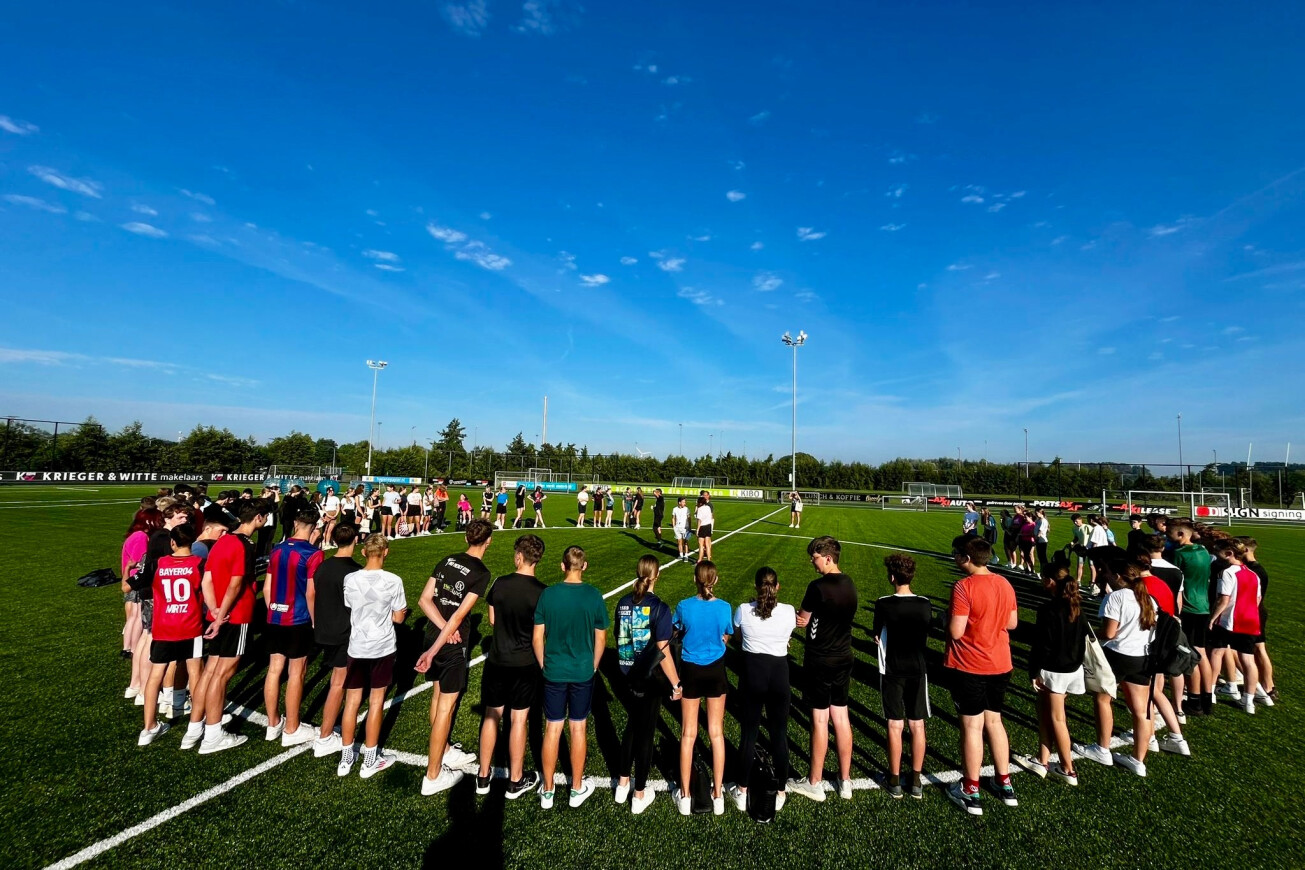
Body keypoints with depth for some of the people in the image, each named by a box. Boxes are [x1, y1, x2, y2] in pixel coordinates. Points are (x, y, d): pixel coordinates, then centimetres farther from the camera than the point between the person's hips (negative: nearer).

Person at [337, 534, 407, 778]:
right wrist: (403, 610, 14)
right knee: (376, 701, 9)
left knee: (352, 701, 15)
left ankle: (346, 758, 27)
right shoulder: (394, 581, -16)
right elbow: (398, 618, -7)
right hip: (383, 648, -2)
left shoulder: (350, 580, -8)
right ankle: (370, 761, 21)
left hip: (356, 648, 2)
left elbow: (350, 609, 5)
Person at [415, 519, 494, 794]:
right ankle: (433, 776, 17)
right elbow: (459, 615, -20)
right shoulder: (481, 573, -16)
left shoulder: (447, 560, 2)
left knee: (438, 694, 21)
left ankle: (444, 752, 41)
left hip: (434, 633, 7)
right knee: (446, 705, 5)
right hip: (453, 643, -7)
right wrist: (433, 651, -19)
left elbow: (424, 599, -2)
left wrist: (443, 628, -9)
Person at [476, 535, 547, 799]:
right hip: (525, 664, -2)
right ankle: (516, 781, 23)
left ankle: (483, 777, 29)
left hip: (497, 661, 2)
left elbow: (492, 620, 4)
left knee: (491, 716, 16)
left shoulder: (500, 584, -9)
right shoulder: (541, 592, -16)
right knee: (519, 719, 10)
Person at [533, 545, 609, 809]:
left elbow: (537, 638, -4)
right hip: (583, 673, 0)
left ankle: (547, 790, 27)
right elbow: (600, 639, -3)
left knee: (552, 729, 13)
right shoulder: (594, 596, -11)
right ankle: (577, 788, 28)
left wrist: (544, 665, 10)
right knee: (578, 728, 14)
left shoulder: (547, 594, -10)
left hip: (553, 672, 1)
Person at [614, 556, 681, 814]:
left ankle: (622, 784, 37)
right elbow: (663, 652, -21)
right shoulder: (659, 607, -20)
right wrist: (676, 684, -12)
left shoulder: (624, 602, -3)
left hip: (629, 674, 5)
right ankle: (639, 795, 26)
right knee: (646, 732, 11)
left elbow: (619, 637, 8)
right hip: (650, 678, -5)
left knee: (632, 726, 23)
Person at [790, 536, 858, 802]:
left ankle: (815, 783, 18)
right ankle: (845, 781, 26)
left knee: (820, 720, 4)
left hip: (820, 661, -7)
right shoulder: (849, 585, 2)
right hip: (843, 658, 7)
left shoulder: (818, 587, -21)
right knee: (841, 718, 15)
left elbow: (802, 620, -11)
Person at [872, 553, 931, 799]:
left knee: (895, 726, 6)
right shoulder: (925, 604, -6)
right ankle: (916, 781, 22)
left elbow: (877, 637, -6)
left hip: (892, 672, -3)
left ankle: (894, 781, 17)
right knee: (917, 726, 12)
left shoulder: (884, 604, -16)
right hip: (918, 671, 3)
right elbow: (927, 638, 5)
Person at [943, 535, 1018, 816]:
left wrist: (949, 616, -3)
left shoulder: (964, 586, -22)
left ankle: (970, 793, 17)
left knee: (972, 726, 5)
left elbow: (956, 631, -23)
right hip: (1000, 664, 7)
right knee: (994, 721, 21)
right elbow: (1012, 623, 10)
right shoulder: (1004, 584, 1)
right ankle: (1004, 784, 33)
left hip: (969, 667, -7)